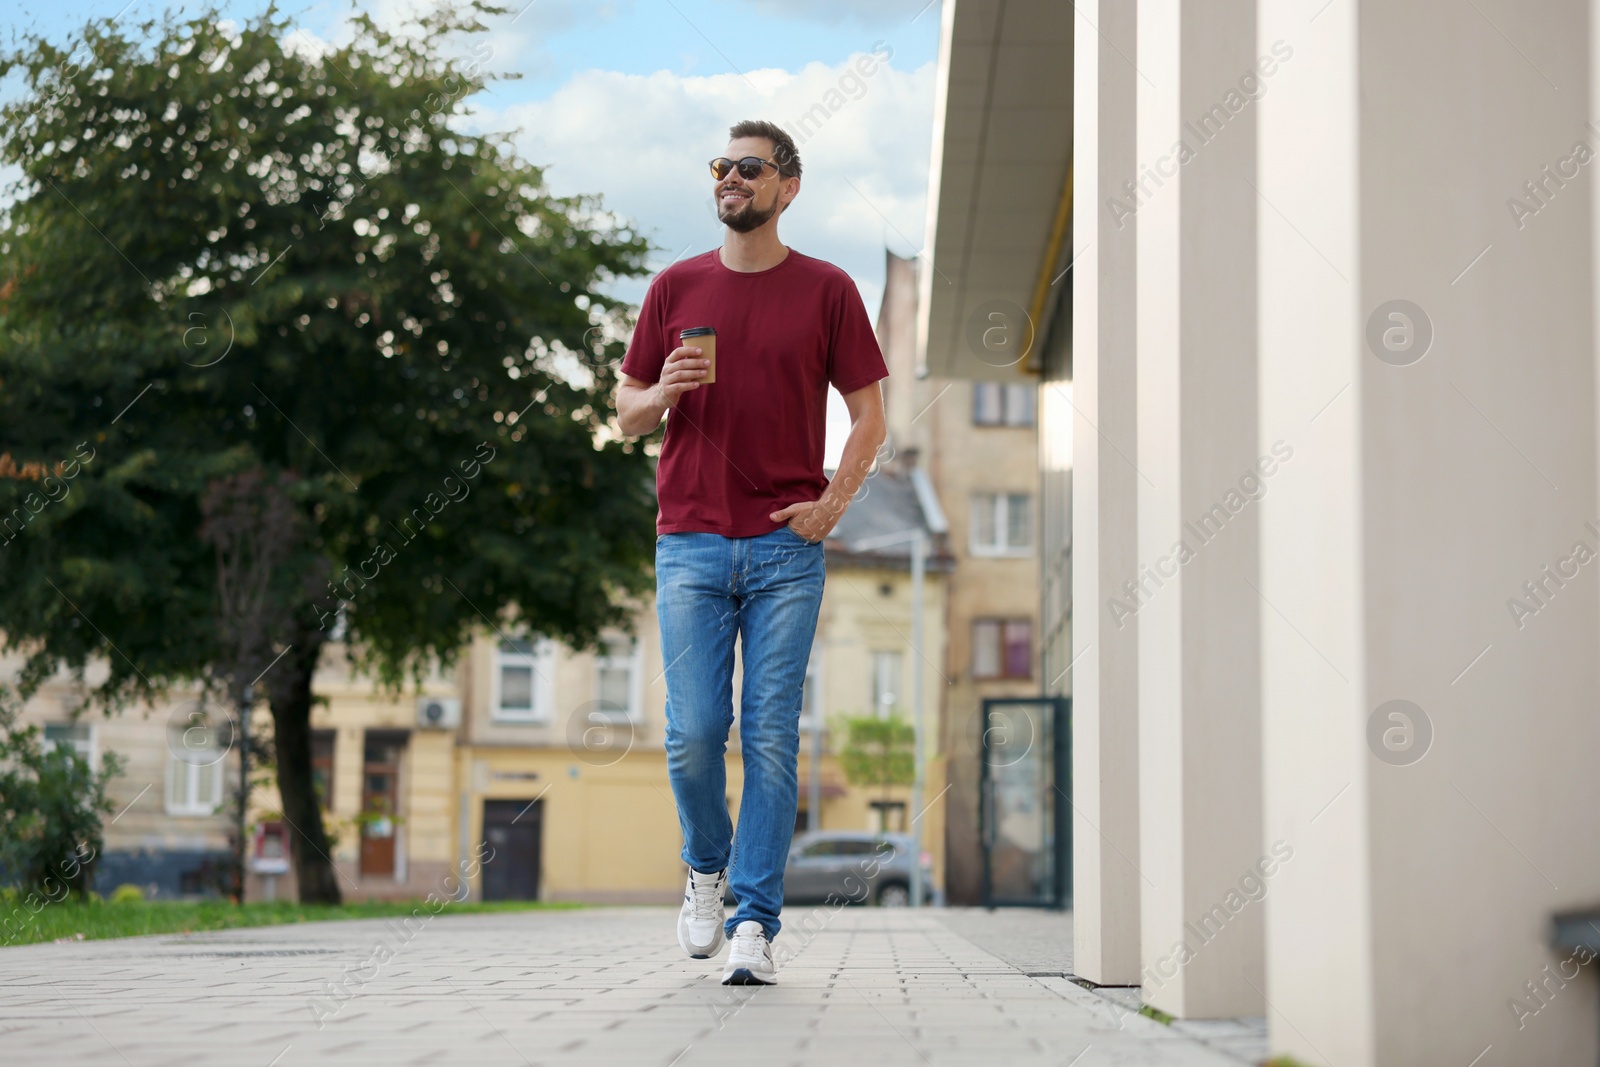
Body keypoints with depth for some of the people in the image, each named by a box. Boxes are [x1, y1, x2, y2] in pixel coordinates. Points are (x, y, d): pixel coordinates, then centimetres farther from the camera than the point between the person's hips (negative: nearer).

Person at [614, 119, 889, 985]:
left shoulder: (826, 290, 5)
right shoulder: (676, 287, 10)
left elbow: (868, 413, 7)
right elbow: (627, 414, 13)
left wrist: (832, 505, -5)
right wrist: (661, 393, -10)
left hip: (787, 550, -1)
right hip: (691, 546, 1)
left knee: (771, 737, -4)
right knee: (693, 732, -4)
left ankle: (754, 923, 0)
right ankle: (706, 868, 24)